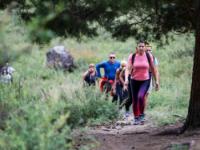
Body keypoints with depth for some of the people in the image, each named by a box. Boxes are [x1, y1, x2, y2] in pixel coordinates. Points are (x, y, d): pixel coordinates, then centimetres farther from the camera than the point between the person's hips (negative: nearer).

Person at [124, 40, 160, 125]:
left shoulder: (148, 56, -3)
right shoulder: (132, 57, -5)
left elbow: (153, 69, 5)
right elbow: (128, 69, -12)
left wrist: (156, 81, 5)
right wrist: (126, 79, -27)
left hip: (145, 81, -1)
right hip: (134, 81, 1)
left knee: (141, 96, -24)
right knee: (135, 100, 6)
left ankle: (142, 115, -4)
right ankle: (136, 118, 23)